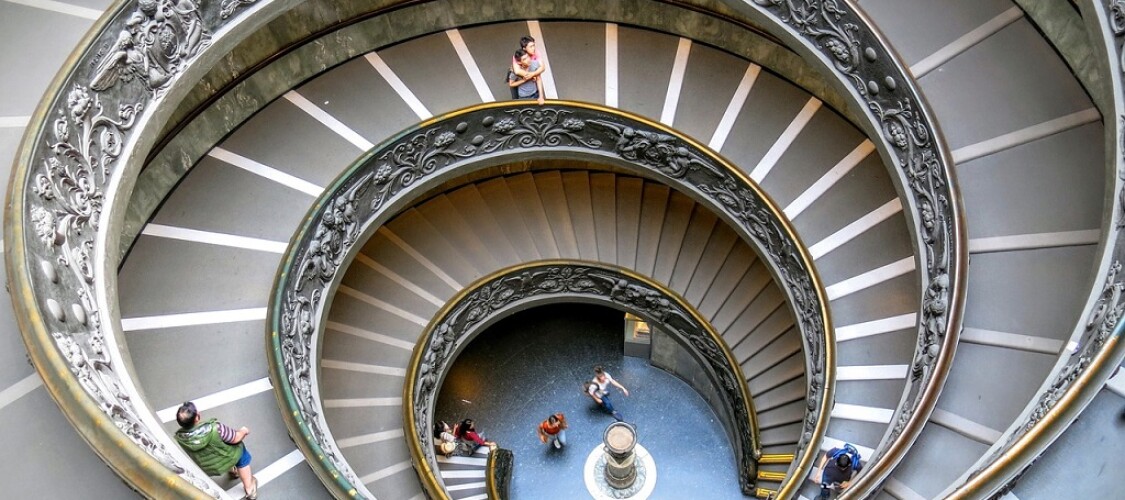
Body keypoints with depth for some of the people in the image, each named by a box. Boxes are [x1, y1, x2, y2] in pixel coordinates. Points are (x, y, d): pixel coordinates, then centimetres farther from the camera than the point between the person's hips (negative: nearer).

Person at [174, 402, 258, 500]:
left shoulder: (178, 437, -26)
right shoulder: (214, 428, -39)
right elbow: (236, 439, -23)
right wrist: (243, 431, 0)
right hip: (226, 460, -4)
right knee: (242, 454, 27)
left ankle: (233, 470, 54)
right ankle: (249, 489, 34)